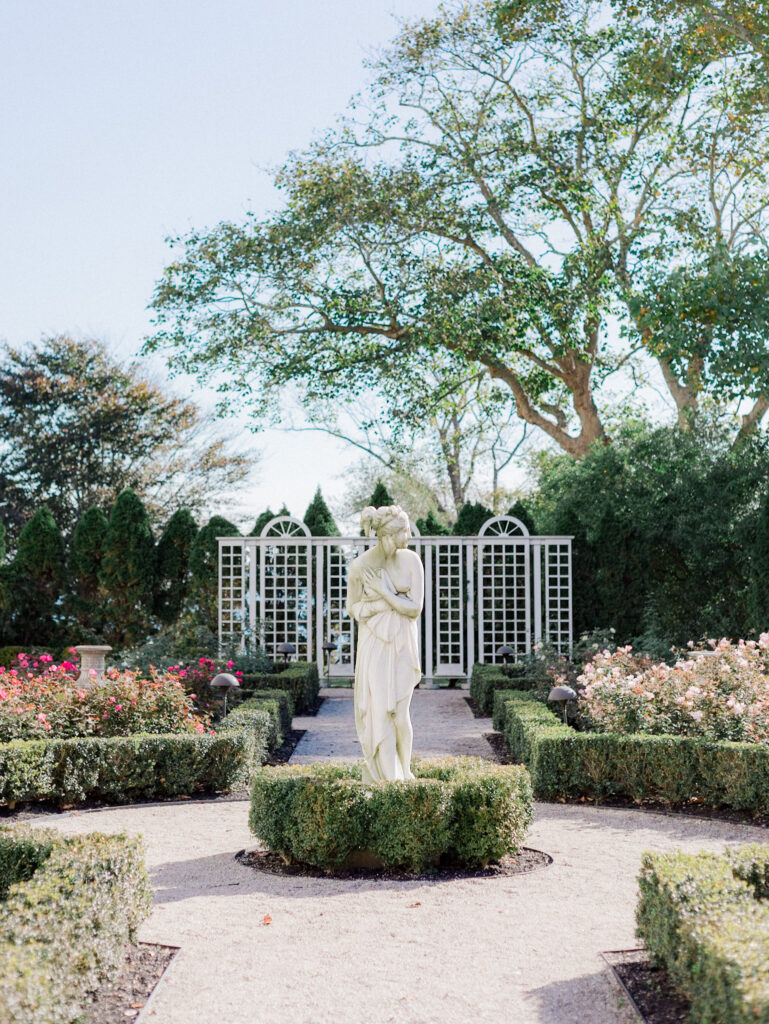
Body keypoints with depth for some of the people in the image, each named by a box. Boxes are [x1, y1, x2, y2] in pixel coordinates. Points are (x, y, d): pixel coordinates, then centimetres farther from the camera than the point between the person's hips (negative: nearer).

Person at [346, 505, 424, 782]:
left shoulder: (411, 560, -5)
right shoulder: (360, 566, -9)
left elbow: (416, 608, -7)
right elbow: (352, 608, 1)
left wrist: (383, 591, -14)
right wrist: (394, 603, -11)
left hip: (403, 644, 1)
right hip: (373, 644, -1)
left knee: (399, 712, -2)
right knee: (377, 710, -3)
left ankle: (404, 772, 19)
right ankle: (384, 776, 8)